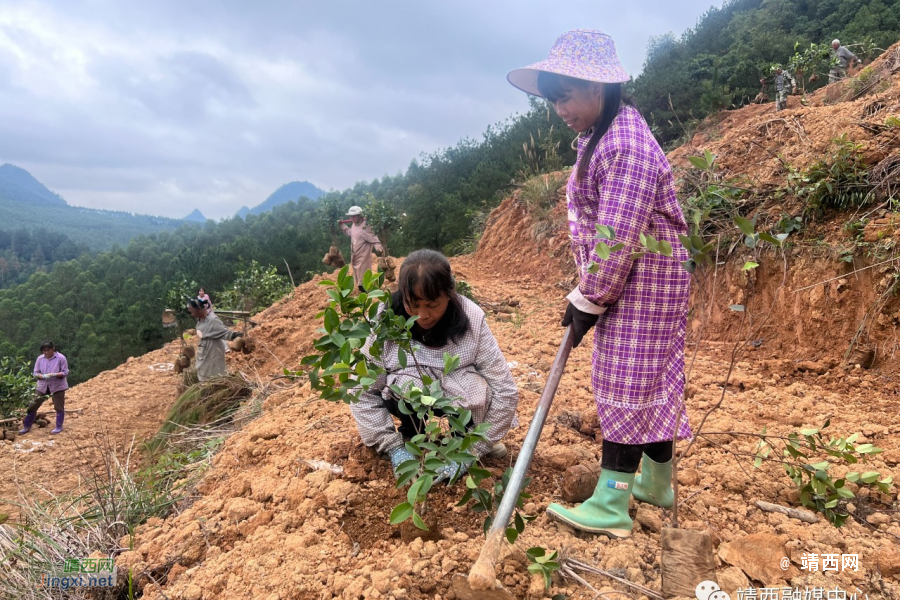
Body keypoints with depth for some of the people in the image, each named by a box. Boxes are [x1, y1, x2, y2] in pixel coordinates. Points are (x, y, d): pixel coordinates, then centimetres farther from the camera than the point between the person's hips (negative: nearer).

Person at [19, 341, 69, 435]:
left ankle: (59, 427, 13)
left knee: (59, 407, 1)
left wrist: (54, 375, -28)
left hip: (57, 386, -4)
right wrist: (43, 376, -20)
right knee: (33, 405, 3)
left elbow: (65, 372, -10)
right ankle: (26, 426, 16)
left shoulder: (60, 358, -10)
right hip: (42, 386, 4)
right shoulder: (40, 359, 1)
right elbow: (36, 373, 2)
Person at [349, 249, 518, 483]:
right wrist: (394, 447, -22)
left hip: (457, 398, 0)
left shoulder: (471, 319, -26)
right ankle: (412, 437, 1)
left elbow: (505, 390, -24)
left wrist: (471, 451, -24)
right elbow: (362, 391, -18)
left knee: (476, 389, -32)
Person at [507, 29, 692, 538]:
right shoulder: (601, 137, 11)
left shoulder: (626, 146, -22)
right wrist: (586, 293, 13)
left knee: (627, 385, -5)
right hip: (627, 281, 10)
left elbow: (617, 239, -24)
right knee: (652, 381, 17)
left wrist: (588, 303, -16)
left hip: (642, 281, -10)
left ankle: (611, 506, 5)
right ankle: (657, 481, 32)